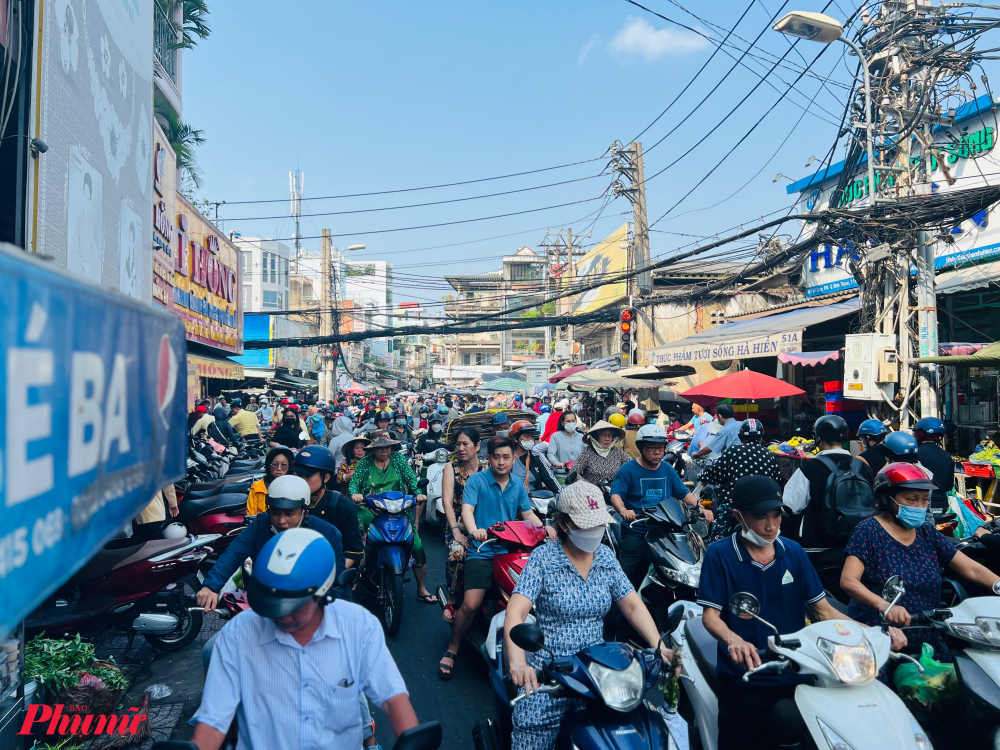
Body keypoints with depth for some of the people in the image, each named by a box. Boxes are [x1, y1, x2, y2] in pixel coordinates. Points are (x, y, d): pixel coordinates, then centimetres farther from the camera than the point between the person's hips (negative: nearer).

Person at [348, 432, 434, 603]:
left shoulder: (398, 458, 7)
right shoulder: (365, 462, 5)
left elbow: (411, 479, 0)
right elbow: (353, 483, -2)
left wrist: (418, 493, -19)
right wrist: (355, 494, -25)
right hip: (371, 509, 0)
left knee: (418, 547, -6)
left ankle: (422, 590, 14)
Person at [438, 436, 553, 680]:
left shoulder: (518, 485, 13)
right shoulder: (476, 480, -1)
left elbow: (528, 514, 13)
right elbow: (467, 509, -13)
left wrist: (544, 527, -7)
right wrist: (474, 529, -34)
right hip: (482, 551, -4)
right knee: (471, 605, -17)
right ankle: (452, 649, 9)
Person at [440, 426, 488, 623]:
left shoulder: (488, 467, 5)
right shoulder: (451, 467, 3)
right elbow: (447, 501, -6)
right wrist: (455, 531, -17)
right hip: (459, 525, -1)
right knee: (457, 553, -30)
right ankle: (452, 601, -9)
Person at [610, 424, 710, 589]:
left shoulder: (667, 469, 13)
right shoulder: (628, 470, -4)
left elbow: (684, 493, 14)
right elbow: (616, 495, -16)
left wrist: (701, 508, -4)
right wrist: (623, 511, -37)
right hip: (635, 531, -5)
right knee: (629, 575, -5)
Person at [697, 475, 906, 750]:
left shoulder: (793, 552, 4)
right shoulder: (719, 554, -9)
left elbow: (823, 610, 4)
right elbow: (710, 614, -13)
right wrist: (733, 640, -34)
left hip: (793, 676, 4)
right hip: (742, 679, -3)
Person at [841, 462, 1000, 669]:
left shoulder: (928, 533, 10)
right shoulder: (868, 530, -7)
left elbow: (972, 569, 6)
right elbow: (848, 581, -17)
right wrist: (884, 605, -33)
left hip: (926, 638, 5)